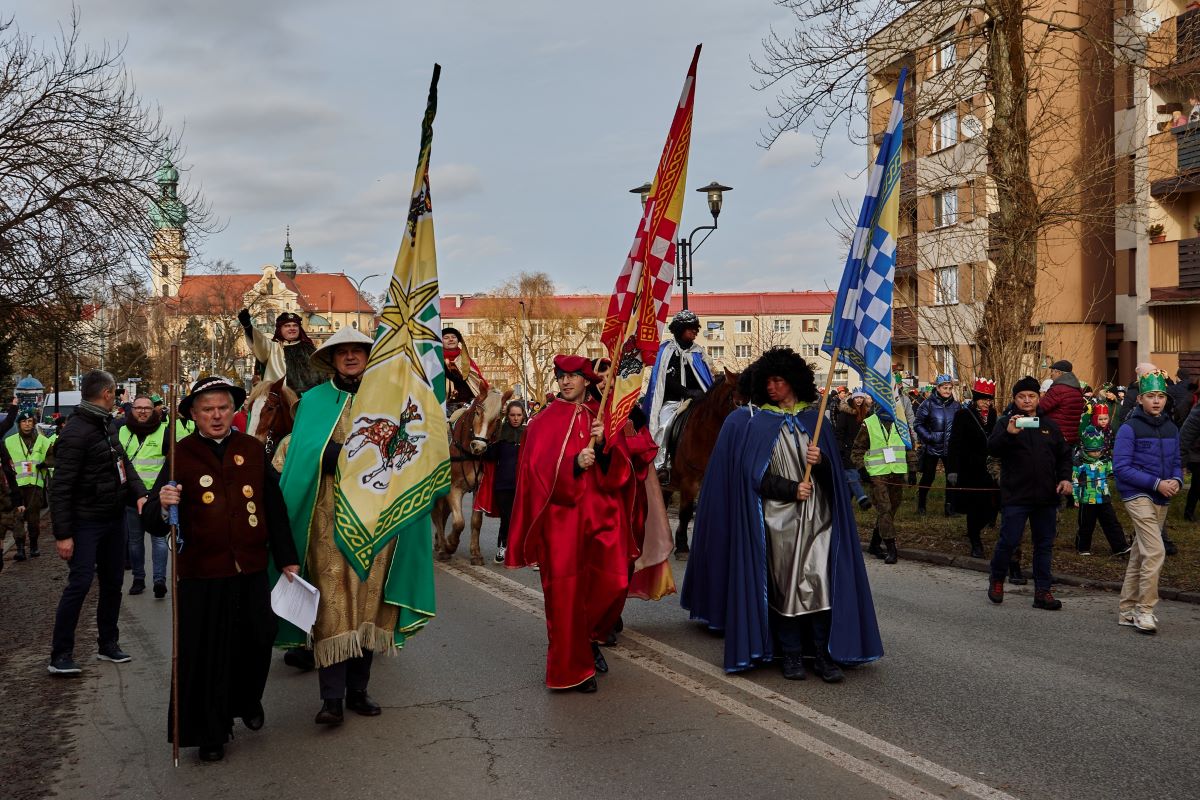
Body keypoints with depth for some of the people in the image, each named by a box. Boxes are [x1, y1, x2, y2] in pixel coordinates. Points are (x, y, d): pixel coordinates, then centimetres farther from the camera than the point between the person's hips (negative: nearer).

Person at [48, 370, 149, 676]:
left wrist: (139, 493, -8)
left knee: (113, 582, 14)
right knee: (80, 583, -8)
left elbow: (124, 463, 11)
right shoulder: (76, 433, -19)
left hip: (115, 519, 9)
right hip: (86, 522, -9)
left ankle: (108, 644, 25)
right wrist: (62, 534, -21)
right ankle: (60, 655, 1)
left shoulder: (108, 426, 9)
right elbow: (61, 488, -19)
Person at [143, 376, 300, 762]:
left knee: (256, 643, 12)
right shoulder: (181, 455, -4)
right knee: (205, 655, 3)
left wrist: (287, 558, 11)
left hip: (251, 571, 3)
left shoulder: (253, 449, 5)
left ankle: (247, 701, 42)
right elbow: (153, 523, -8)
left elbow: (274, 508, 10)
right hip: (201, 574, -3)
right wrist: (163, 506, -31)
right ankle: (211, 733, 21)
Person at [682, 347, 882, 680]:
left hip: (815, 515, 2)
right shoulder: (754, 422, 4)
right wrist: (792, 489, -11)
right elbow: (755, 473, -3)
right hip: (778, 517, -2)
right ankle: (791, 654, 9)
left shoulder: (813, 419, 12)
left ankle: (823, 653, 0)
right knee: (784, 584, -1)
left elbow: (834, 470, 9)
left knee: (820, 581, -6)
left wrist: (821, 461, -13)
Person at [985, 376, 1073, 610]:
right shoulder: (1005, 423, 0)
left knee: (1044, 545, 7)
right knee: (1009, 541, -5)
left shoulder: (1050, 425, 13)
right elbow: (992, 448, -17)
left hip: (1046, 497, 5)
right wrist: (1008, 433, -35)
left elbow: (1064, 454, 18)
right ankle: (996, 579, 19)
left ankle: (1042, 591, 14)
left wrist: (1065, 477, 1)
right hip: (1015, 496, -4)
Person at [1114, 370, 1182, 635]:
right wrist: (1156, 483, -19)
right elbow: (1121, 467, -15)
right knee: (1155, 551, -18)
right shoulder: (1129, 429, -10)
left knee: (1139, 555, 12)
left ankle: (1127, 610, 21)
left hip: (1161, 500, 7)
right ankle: (1144, 610, -9)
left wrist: (1177, 480, -6)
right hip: (1138, 496, -7)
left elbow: (1176, 462, 17)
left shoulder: (1171, 428, 9)